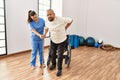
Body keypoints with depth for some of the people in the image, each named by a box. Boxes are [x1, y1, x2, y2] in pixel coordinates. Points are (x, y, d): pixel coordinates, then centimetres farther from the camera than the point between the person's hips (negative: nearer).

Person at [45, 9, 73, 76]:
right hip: (53, 40, 5)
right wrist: (52, 33, 8)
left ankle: (59, 69, 20)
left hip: (62, 41, -4)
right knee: (52, 54, 18)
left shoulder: (61, 19, -28)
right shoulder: (47, 22, -11)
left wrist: (65, 28, -7)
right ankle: (53, 65, 44)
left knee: (60, 55, 1)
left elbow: (71, 20, -13)